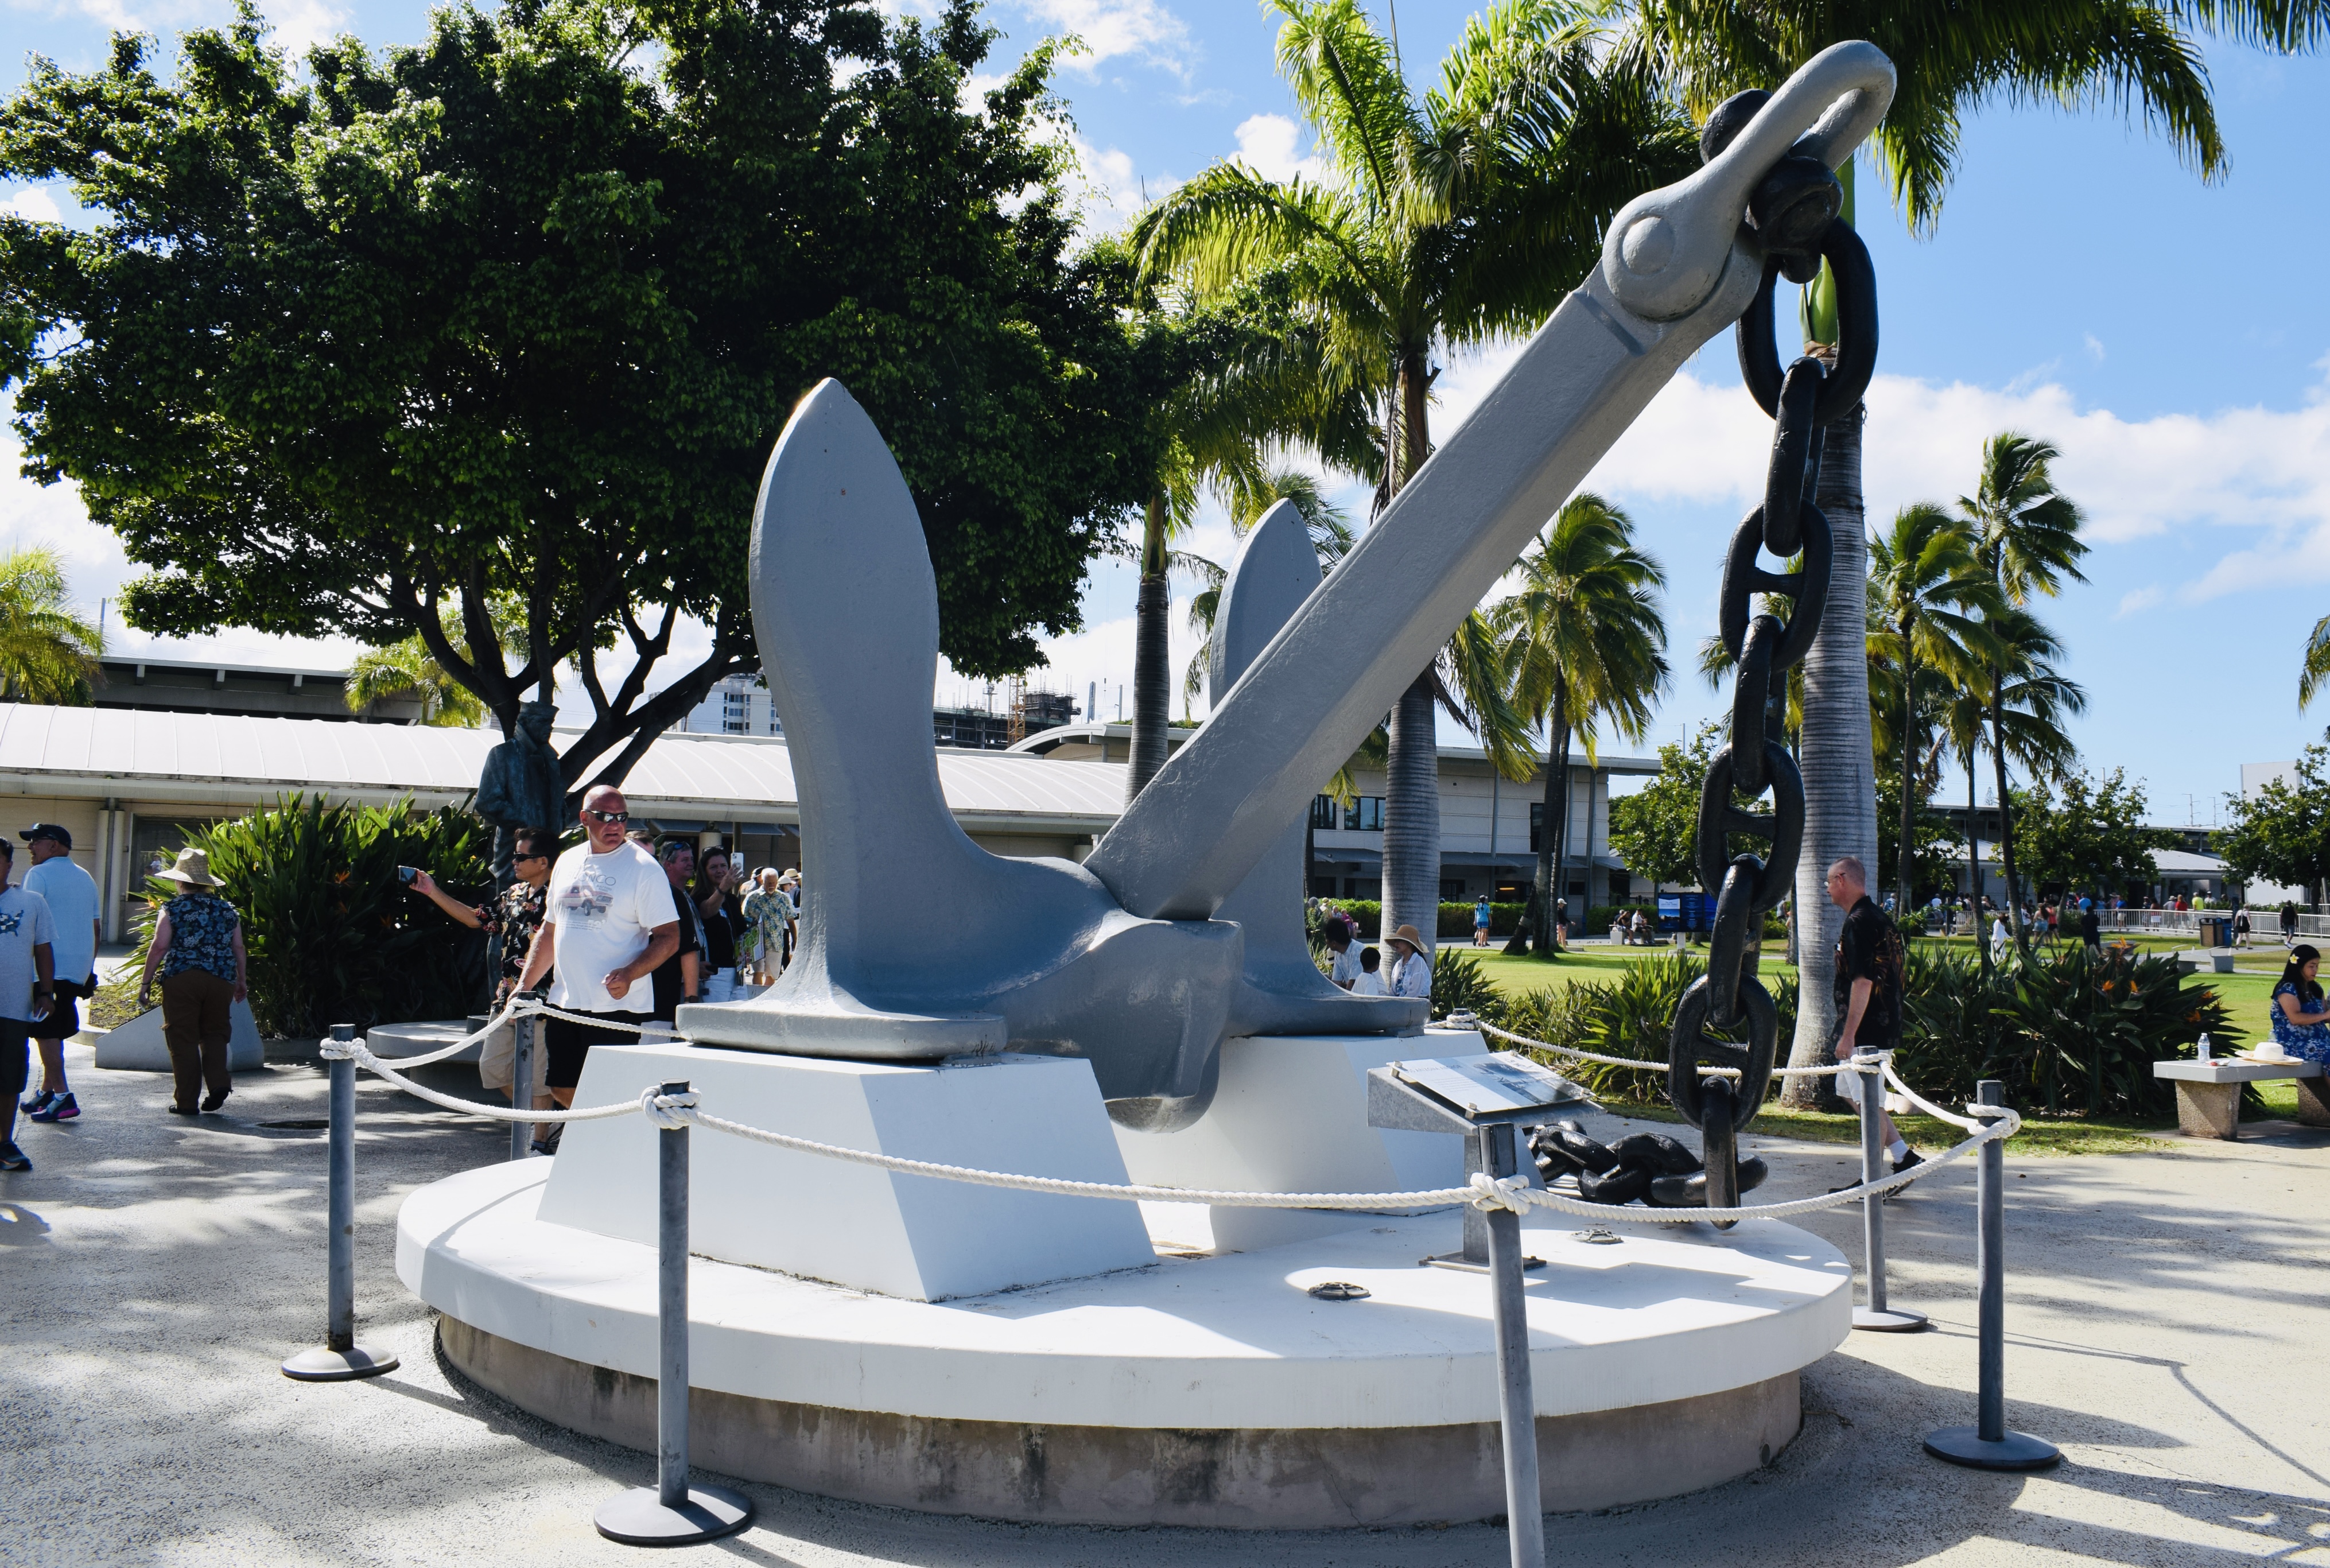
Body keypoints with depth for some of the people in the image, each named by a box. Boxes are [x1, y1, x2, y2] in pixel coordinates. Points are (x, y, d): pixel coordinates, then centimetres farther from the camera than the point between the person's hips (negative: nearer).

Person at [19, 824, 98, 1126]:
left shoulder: (39, 874, -7)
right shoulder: (86, 878, 16)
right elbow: (95, 928, 17)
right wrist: (89, 971, 21)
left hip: (49, 966, -7)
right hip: (79, 968, 7)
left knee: (45, 1032, -4)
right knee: (54, 1031, 16)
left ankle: (63, 1097, -10)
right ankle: (47, 1092, 20)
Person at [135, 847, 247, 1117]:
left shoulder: (173, 909, -1)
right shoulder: (227, 910, 11)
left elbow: (159, 948, -5)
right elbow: (238, 949, 12)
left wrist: (146, 982, 2)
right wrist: (242, 981, 21)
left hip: (180, 980, -3)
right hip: (221, 980, 3)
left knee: (183, 1039, 3)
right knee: (214, 1033, 16)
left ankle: (186, 1101, 4)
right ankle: (218, 1082, -5)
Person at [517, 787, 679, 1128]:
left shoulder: (643, 868, -7)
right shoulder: (567, 863, 12)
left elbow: (669, 937, -11)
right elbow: (549, 931, 20)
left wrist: (628, 974, -24)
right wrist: (524, 987, 13)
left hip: (617, 1006, -6)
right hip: (565, 1003, 6)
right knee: (561, 1089, 14)